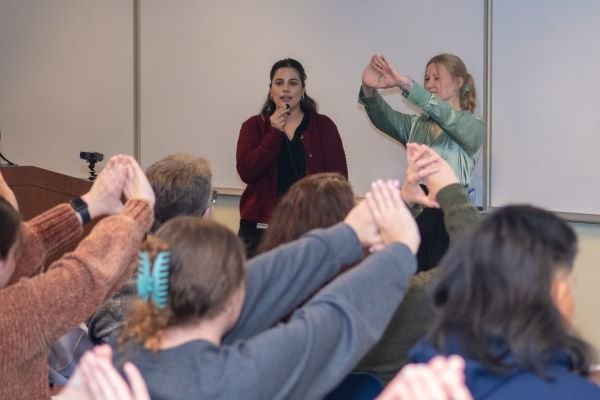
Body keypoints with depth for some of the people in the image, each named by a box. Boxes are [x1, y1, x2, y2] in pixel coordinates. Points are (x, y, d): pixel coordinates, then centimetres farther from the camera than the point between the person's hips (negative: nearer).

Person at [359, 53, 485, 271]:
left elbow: (444, 116, -20)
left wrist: (405, 84, -32)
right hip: (414, 210, 5)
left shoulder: (473, 126, 1)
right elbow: (384, 117, -3)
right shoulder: (416, 125, 16)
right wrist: (369, 91, -25)